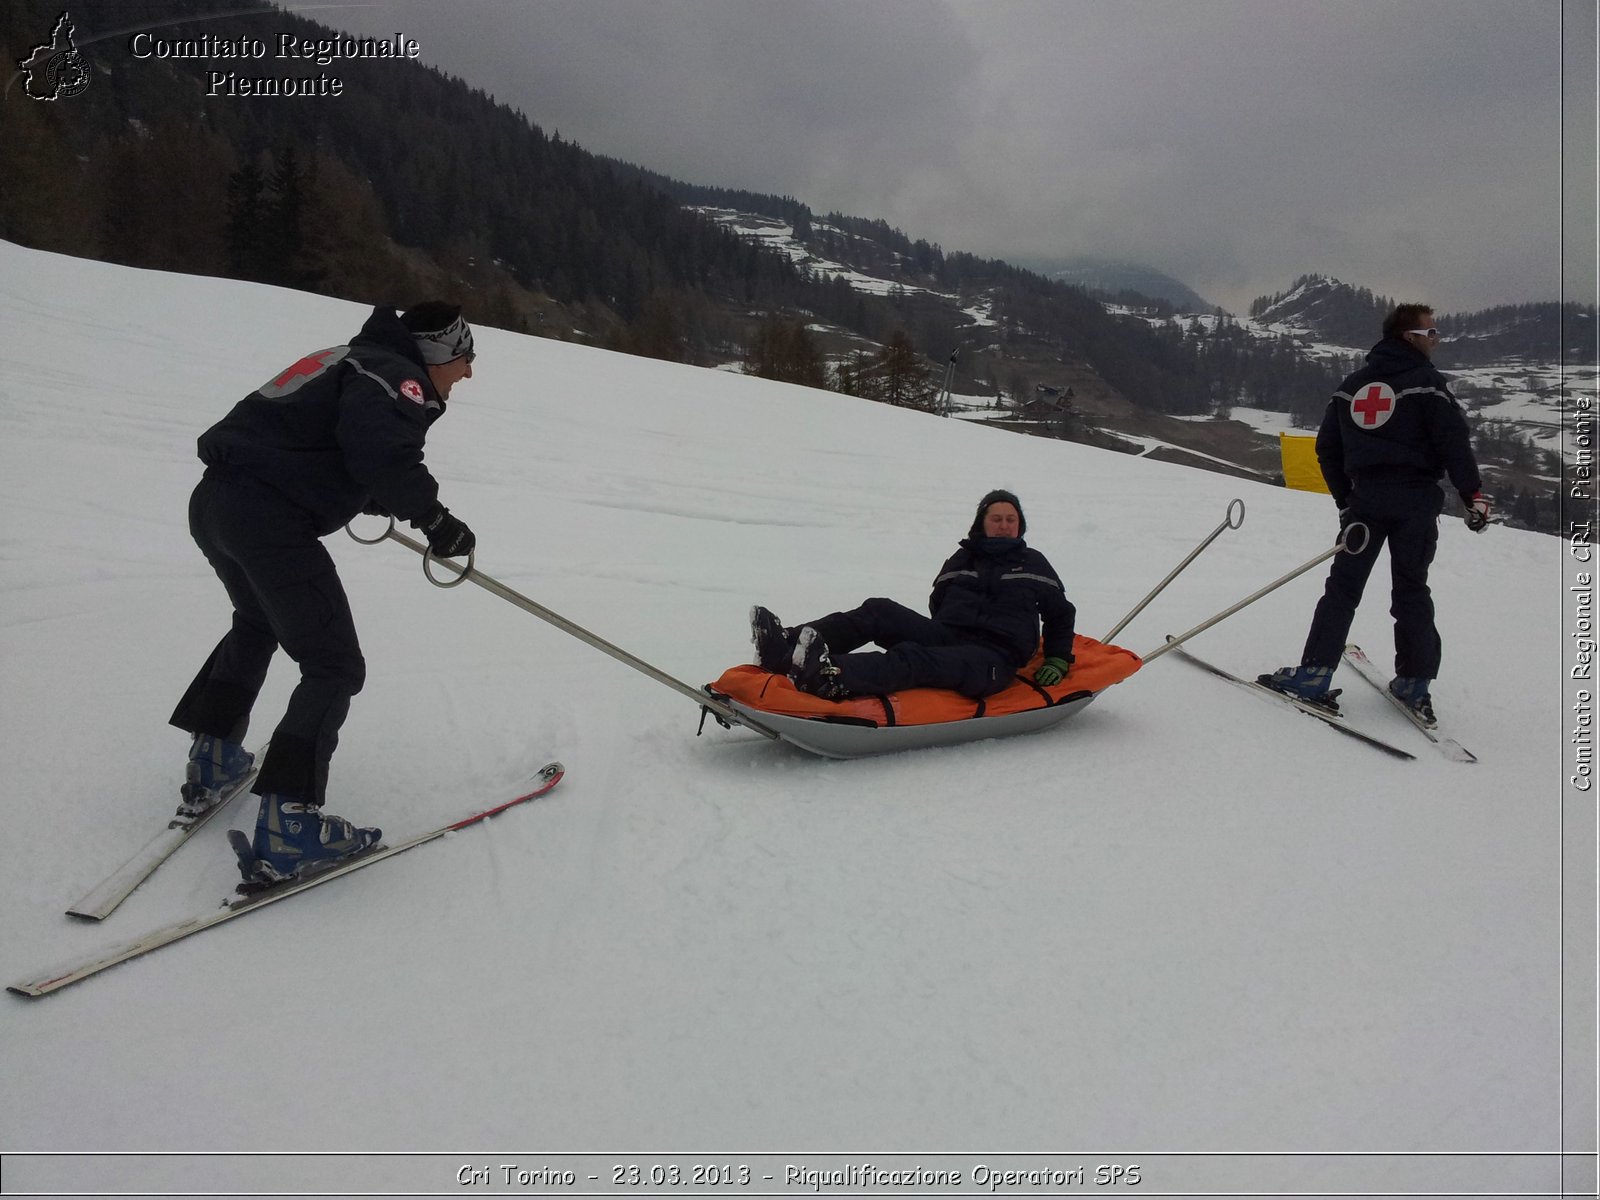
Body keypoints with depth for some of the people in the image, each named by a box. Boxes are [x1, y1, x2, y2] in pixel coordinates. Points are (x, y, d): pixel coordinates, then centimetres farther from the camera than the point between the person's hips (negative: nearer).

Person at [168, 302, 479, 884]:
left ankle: (212, 763, 41)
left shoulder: (353, 361, 25)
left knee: (258, 623, 33)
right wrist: (434, 518, -14)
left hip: (212, 503, 10)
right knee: (335, 667, -5)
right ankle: (286, 826, -9)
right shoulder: (398, 377, -5)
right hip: (271, 522, -10)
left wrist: (393, 502, 25)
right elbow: (381, 452, -26)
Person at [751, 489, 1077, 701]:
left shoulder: (1033, 563, 18)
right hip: (948, 637, 5)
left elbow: (1061, 613, 24)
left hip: (994, 660, -4)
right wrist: (948, 633, 15)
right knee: (878, 611, -22)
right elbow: (938, 603, 32)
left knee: (912, 658, -36)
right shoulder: (962, 559, 24)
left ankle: (833, 676, -64)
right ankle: (790, 645, -43)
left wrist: (1057, 661, 14)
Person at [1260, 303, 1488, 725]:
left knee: (1343, 587, 4)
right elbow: (1454, 443, -11)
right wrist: (1474, 496, -3)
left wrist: (1345, 499, 21)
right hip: (1415, 504, -3)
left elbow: (1327, 448, 14)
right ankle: (1416, 684, 9)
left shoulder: (1352, 385, 13)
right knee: (1411, 593, 5)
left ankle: (1314, 673, -4)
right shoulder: (1425, 381, -4)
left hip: (1364, 501, 3)